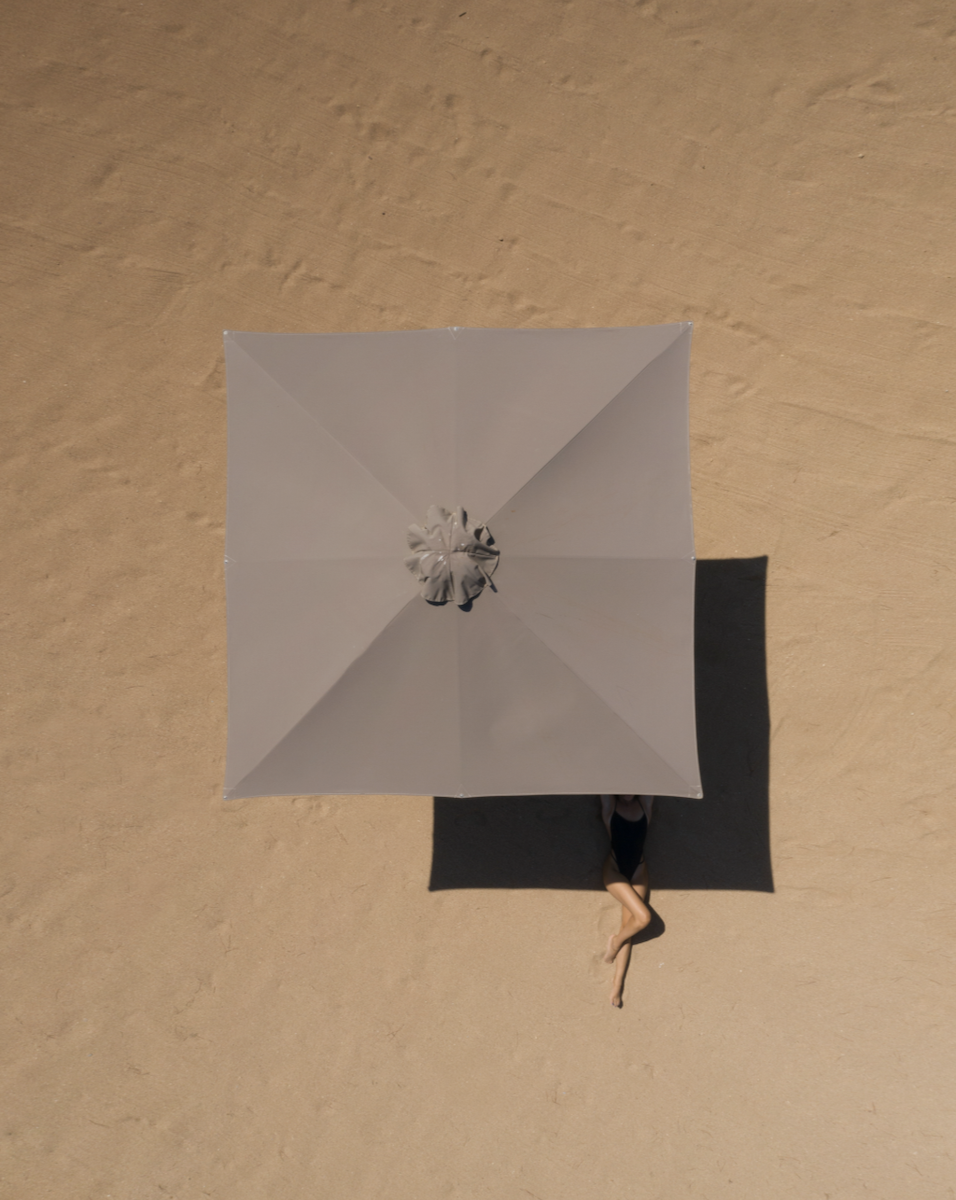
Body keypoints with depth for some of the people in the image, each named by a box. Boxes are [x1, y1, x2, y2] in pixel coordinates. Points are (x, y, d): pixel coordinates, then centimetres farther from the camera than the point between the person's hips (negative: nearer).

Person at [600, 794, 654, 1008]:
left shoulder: (644, 803, 1)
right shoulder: (610, 805, -5)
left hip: (638, 871, 3)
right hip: (614, 869, -3)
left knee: (627, 928, 4)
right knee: (643, 916, -18)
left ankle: (617, 984, 14)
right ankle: (615, 940, 11)